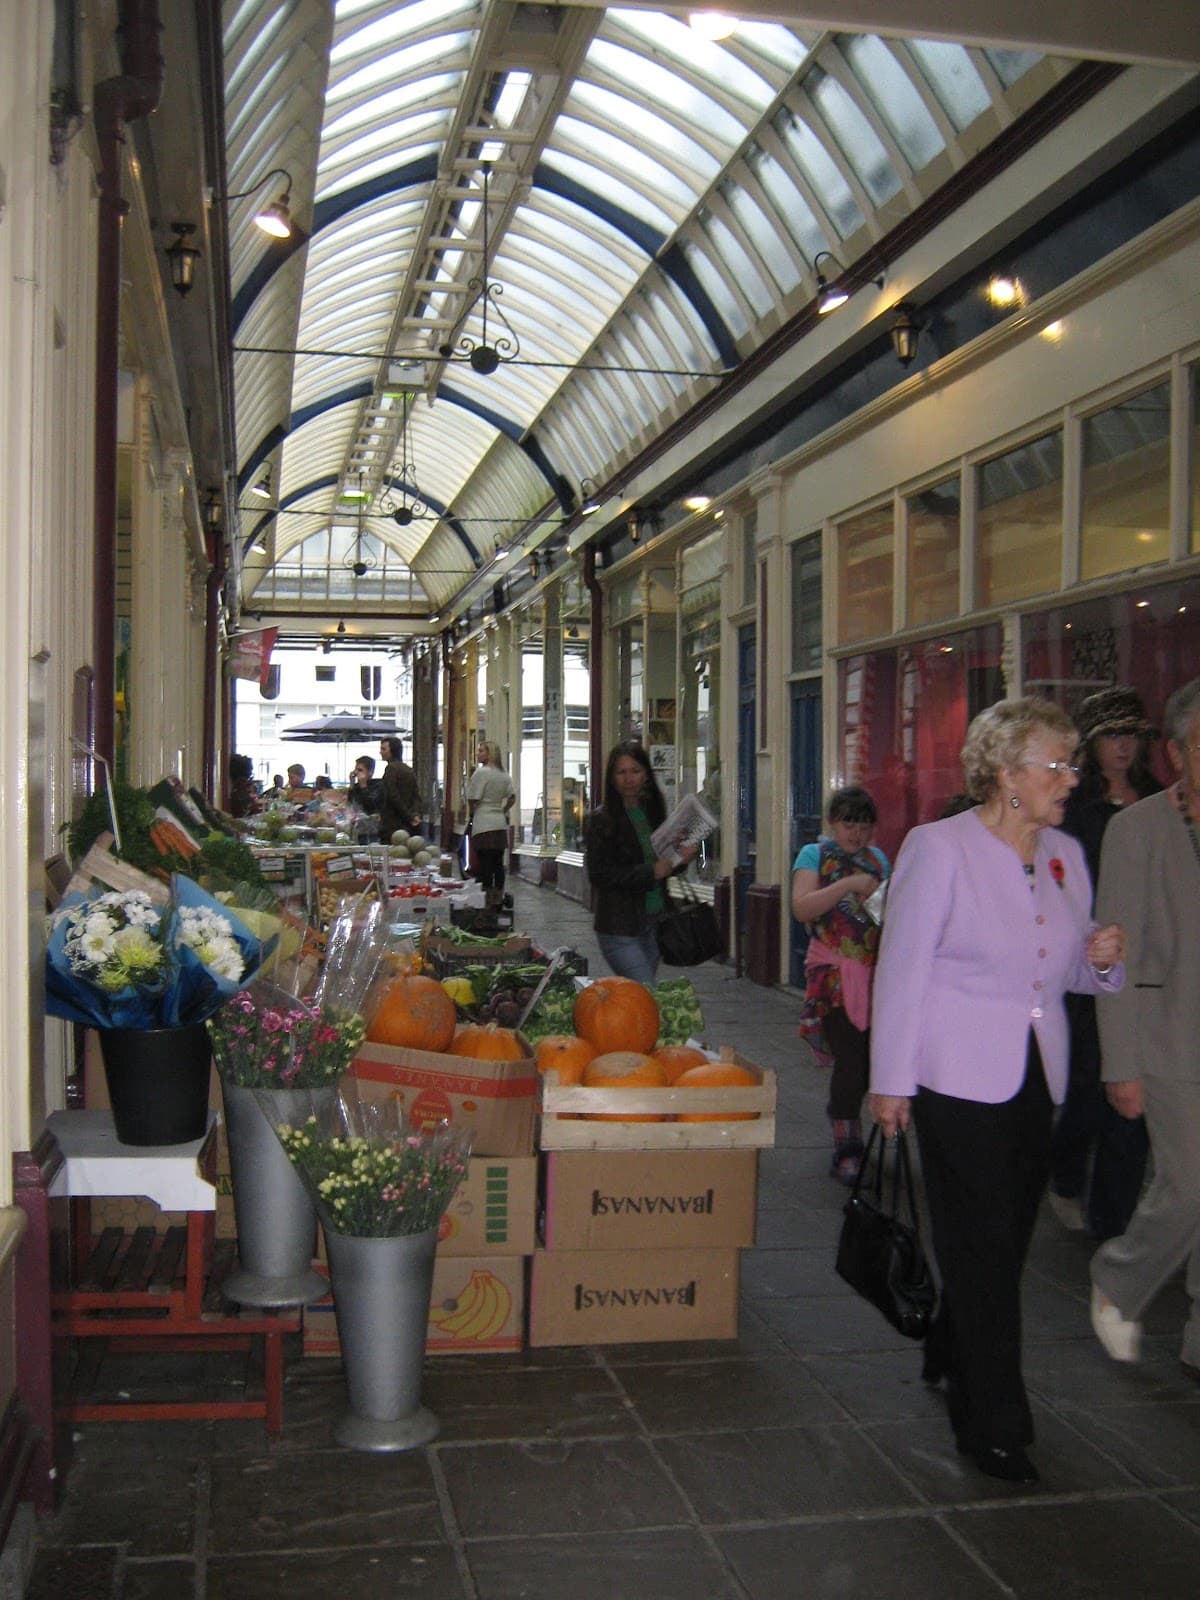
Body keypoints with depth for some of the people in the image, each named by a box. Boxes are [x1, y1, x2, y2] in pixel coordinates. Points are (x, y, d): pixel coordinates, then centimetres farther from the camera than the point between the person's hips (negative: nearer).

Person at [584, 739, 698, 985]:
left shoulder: (653, 811, 11)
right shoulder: (601, 819, -8)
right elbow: (598, 874, -15)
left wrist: (680, 860, -1)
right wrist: (650, 872, -17)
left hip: (653, 924, 6)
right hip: (619, 929, -6)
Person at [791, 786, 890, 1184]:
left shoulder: (877, 858, 15)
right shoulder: (815, 855, 2)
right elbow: (802, 908, -12)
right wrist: (850, 884, -20)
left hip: (875, 972, 5)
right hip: (835, 973, -5)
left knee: (872, 1059, 5)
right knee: (850, 1061, -10)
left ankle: (840, 1112, 33)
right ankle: (847, 1150, 2)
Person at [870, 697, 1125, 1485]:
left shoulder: (1066, 854, 7)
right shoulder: (940, 847, -10)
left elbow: (1067, 971, 16)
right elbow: (903, 967, -9)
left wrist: (1101, 959, -7)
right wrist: (892, 1079, -9)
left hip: (1036, 1080, 6)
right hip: (960, 1080, -6)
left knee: (1005, 1242, 14)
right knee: (983, 1251, 0)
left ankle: (951, 1361, 37)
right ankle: (994, 1425, 13)